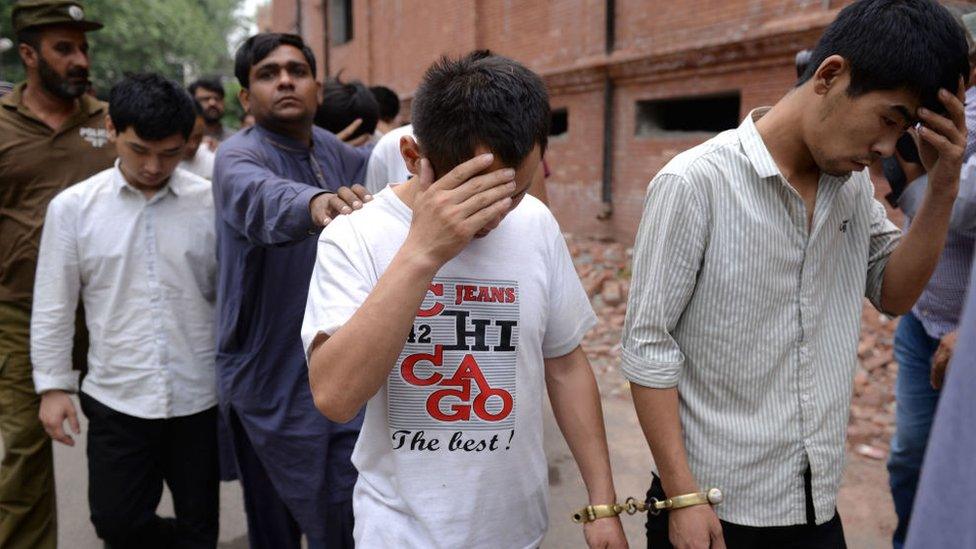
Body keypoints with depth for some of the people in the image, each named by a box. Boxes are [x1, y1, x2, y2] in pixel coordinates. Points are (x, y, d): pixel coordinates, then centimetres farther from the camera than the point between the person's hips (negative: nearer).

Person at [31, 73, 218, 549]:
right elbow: (53, 307, 3)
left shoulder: (211, 203, -4)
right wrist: (53, 386, 1)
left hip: (200, 397, 0)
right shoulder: (72, 206, -2)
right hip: (117, 398, 1)